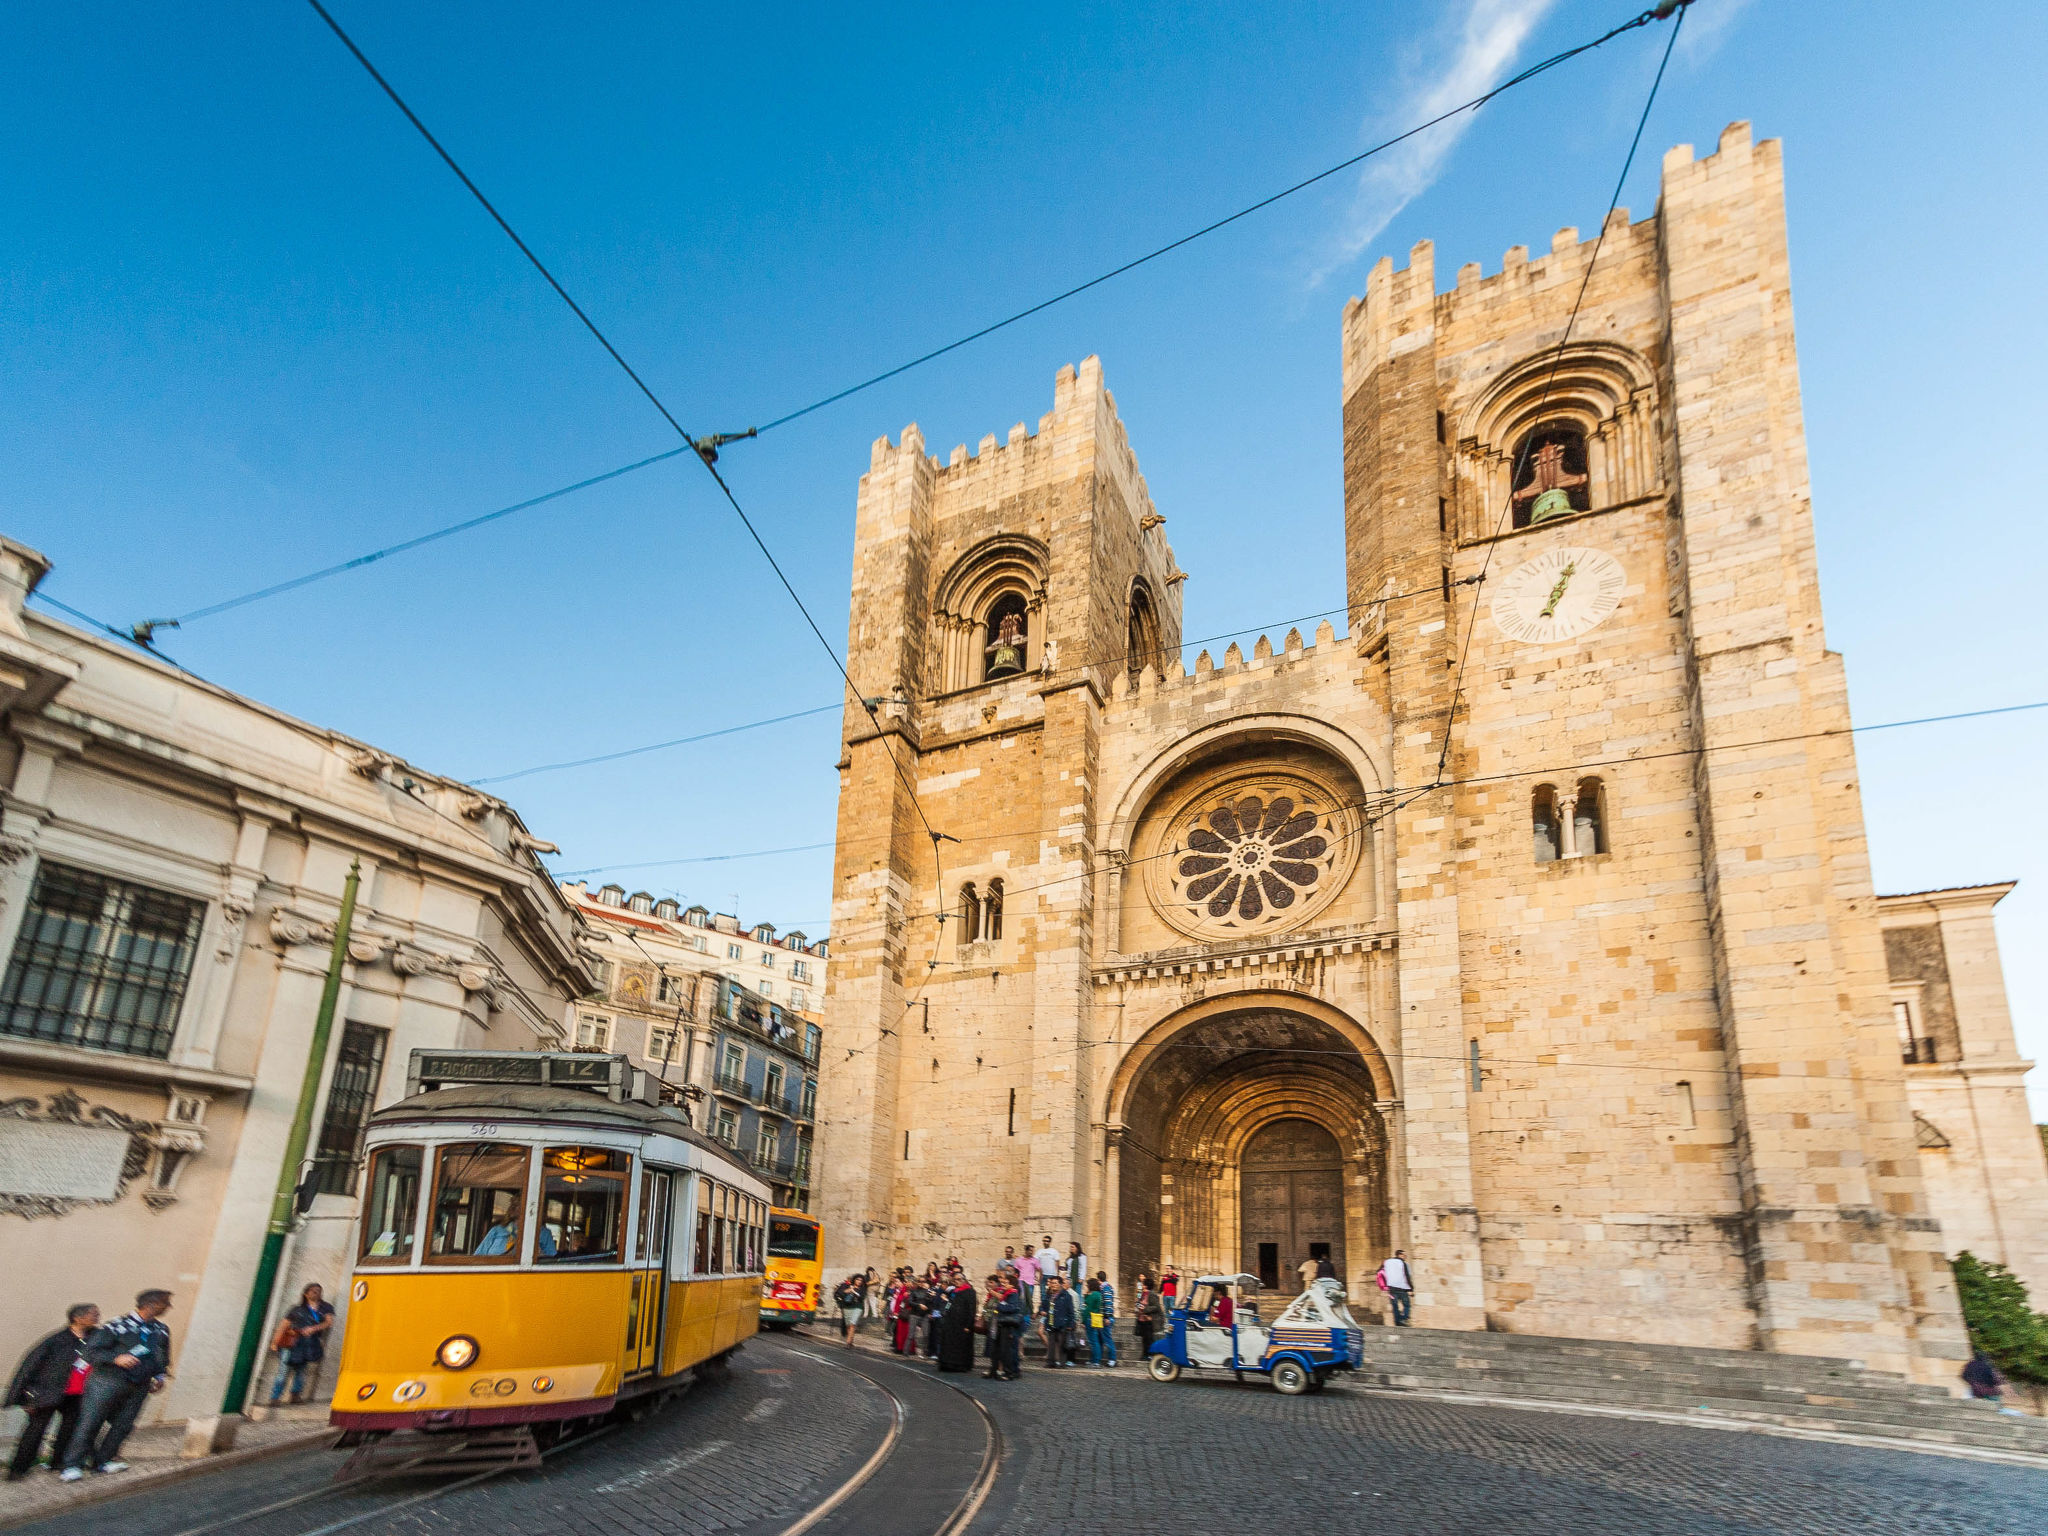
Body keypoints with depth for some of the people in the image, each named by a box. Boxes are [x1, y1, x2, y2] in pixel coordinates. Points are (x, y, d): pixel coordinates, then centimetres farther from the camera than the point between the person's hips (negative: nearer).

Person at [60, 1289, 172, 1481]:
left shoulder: (161, 1330, 11)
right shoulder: (118, 1326, -10)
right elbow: (92, 1351, -10)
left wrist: (160, 1377, 13)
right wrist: (116, 1358, -24)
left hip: (139, 1388, 6)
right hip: (109, 1381, -6)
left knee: (123, 1425, 6)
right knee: (90, 1423, -2)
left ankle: (103, 1460, 20)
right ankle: (72, 1465, 8)